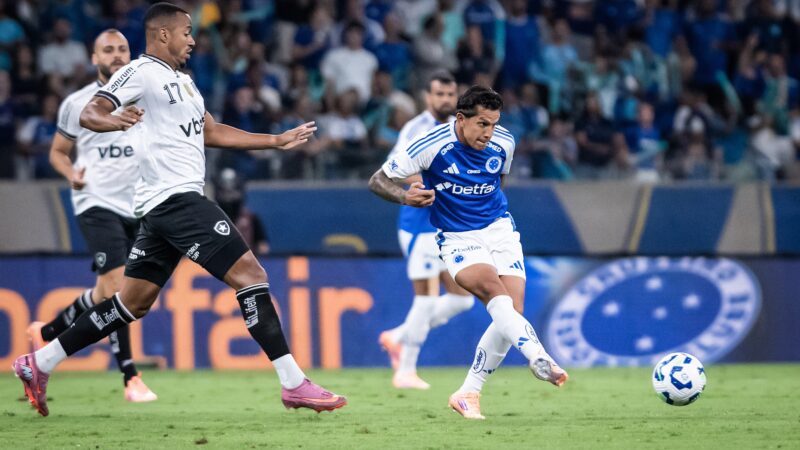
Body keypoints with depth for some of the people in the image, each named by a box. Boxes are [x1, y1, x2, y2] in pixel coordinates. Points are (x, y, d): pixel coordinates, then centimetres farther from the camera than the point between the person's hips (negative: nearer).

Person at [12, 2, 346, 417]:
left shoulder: (181, 81, 23)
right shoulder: (141, 72, -6)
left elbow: (211, 132, 30)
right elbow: (89, 114, -15)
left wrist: (276, 141, 29)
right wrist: (114, 121, -38)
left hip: (166, 206, 10)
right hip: (175, 197, -10)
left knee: (133, 302, 12)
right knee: (250, 274, -13)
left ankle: (40, 364, 16)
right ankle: (293, 384, -13)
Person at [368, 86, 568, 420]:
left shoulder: (503, 143, -4)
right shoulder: (432, 145, -16)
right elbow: (377, 181, -10)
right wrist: (406, 197, -29)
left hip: (500, 230, 4)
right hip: (458, 240, -4)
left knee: (511, 314, -10)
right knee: (494, 290, -32)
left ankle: (468, 394, 3)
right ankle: (538, 357, -45)